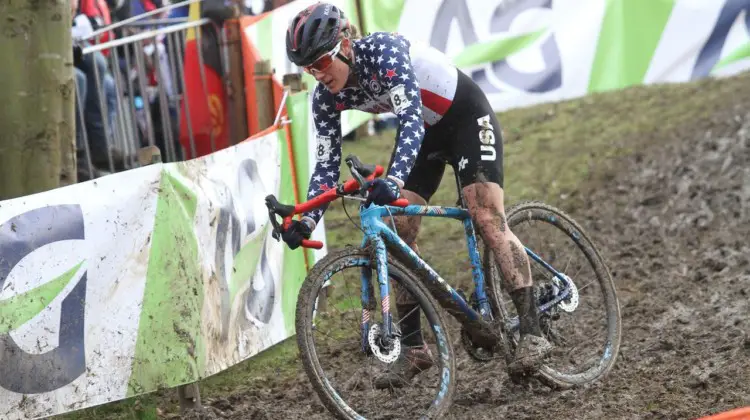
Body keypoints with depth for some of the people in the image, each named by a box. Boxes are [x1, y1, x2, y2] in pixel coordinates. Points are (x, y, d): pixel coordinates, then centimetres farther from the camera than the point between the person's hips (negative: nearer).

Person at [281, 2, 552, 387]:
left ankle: (532, 333, -22)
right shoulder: (326, 97, -14)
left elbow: (411, 119, -45)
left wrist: (393, 179, -59)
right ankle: (413, 347, 2)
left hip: (466, 116, -7)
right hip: (424, 132, 7)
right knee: (398, 232, -4)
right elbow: (326, 164, -12)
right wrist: (306, 219, -26)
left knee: (487, 220, -21)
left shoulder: (384, 52, -34)